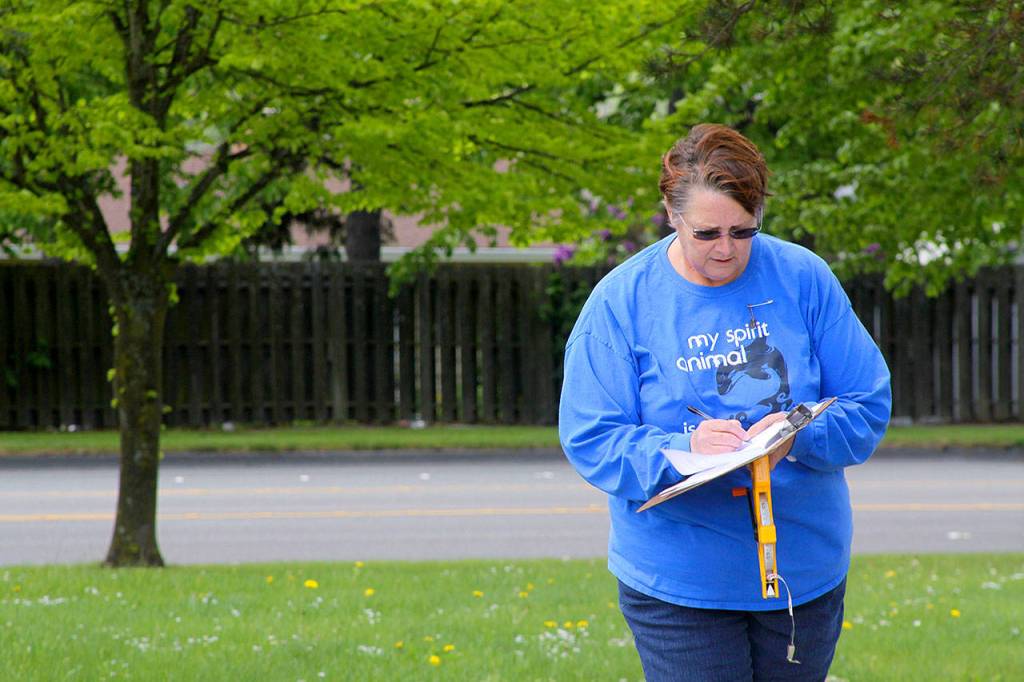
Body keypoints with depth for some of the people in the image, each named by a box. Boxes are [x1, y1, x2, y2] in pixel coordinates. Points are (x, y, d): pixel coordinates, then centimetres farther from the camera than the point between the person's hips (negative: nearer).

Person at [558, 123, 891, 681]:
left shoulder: (803, 279, -2)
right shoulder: (621, 301, -6)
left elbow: (869, 405, -1)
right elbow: (588, 439, -8)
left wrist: (799, 436, -22)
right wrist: (683, 451, -26)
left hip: (805, 569, 2)